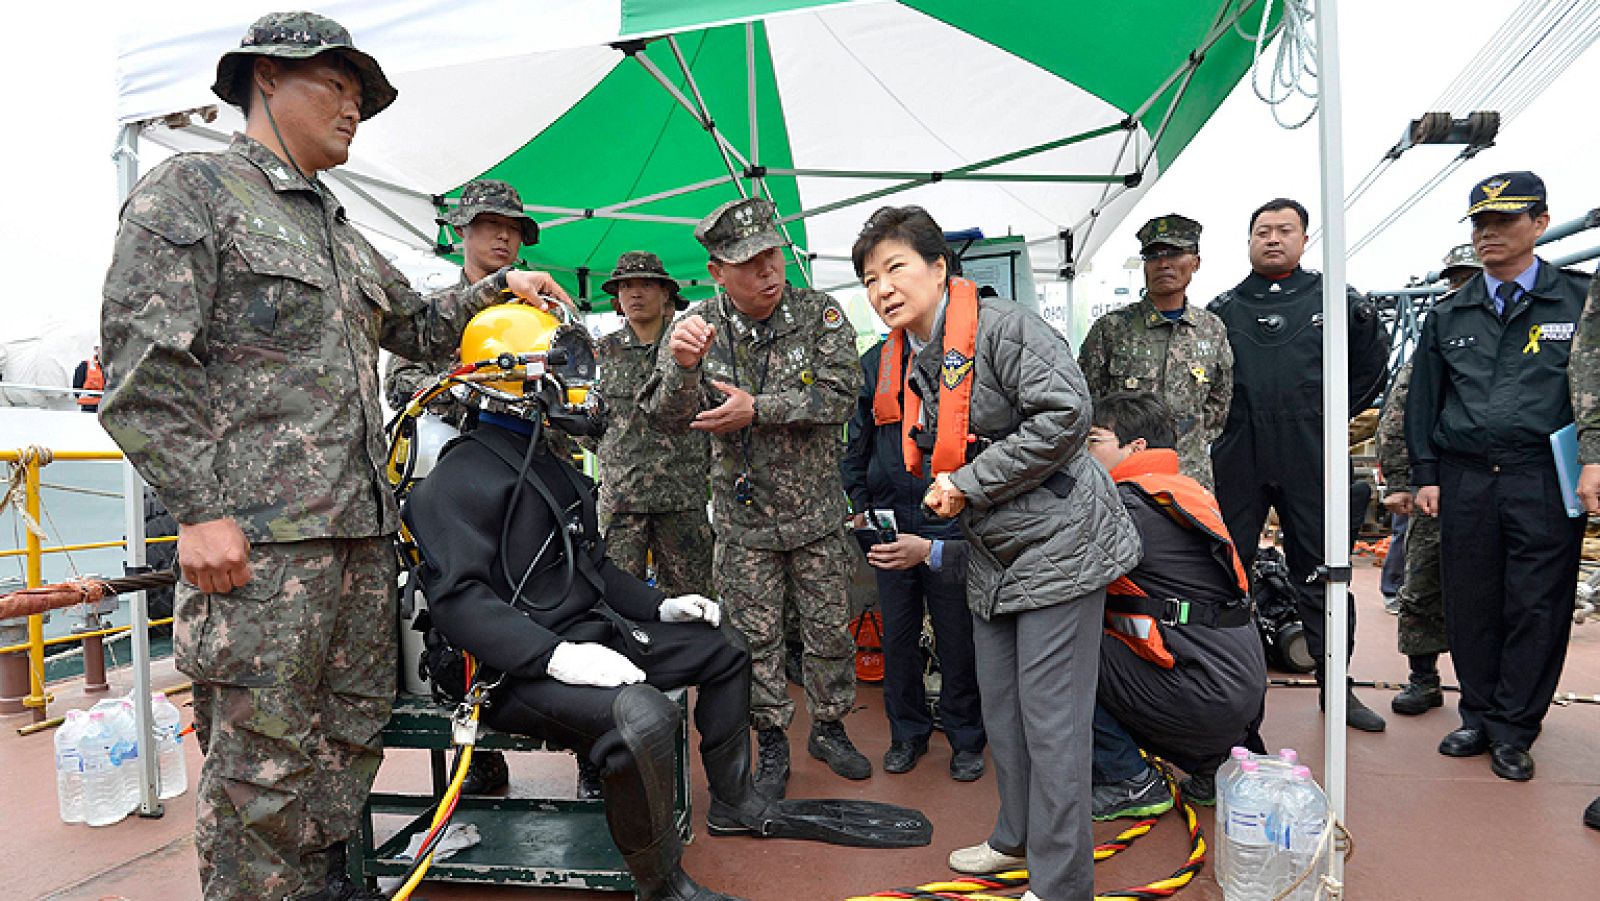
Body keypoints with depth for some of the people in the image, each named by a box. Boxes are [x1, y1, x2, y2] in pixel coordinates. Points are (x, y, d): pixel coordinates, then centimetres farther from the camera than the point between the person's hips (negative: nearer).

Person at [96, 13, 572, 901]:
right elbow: (142, 370, -10)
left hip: (361, 527, 8)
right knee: (261, 760, -2)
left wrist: (497, 287, 20)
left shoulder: (342, 235, 22)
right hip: (258, 535, -8)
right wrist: (200, 511, -16)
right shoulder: (189, 192, -1)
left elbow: (416, 328, 34)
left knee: (352, 734, 14)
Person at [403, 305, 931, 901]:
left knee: (723, 650, 13)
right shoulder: (458, 482, -14)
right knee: (643, 717, -36)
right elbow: (458, 600, -25)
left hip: (591, 633, 10)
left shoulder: (553, 468, 18)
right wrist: (556, 655, -33)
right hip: (520, 668, -10)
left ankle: (736, 802, 28)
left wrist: (660, 606, 11)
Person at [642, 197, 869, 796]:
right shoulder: (698, 326, -7)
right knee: (756, 638, 10)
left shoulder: (819, 314, -9)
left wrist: (758, 409, -26)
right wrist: (681, 366, -32)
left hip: (816, 514, 0)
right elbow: (669, 419, -12)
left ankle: (829, 728, 35)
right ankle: (772, 745, 29)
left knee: (830, 631, 13)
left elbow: (840, 394, -18)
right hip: (743, 520, 0)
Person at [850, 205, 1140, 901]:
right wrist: (939, 492, 1)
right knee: (1000, 711, 18)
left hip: (1055, 547, -8)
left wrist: (969, 484, -20)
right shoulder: (915, 363, 11)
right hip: (991, 556, 9)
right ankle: (1017, 839, 38)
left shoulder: (1002, 327, -15)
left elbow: (1065, 414, -26)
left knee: (1051, 719, -2)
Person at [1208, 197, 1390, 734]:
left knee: (1321, 577, 7)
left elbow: (1372, 367, 14)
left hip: (1309, 462, 0)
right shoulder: (1222, 309, 9)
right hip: (1237, 462, 1)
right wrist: (1218, 425, 8)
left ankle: (1336, 686, 20)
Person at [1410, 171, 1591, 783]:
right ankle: (1479, 718, 22)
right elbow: (1422, 401, 14)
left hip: (1545, 483, -2)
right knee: (1471, 606, 8)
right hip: (1464, 481, 3)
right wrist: (1425, 474, 8)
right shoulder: (1448, 316, 13)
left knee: (1536, 608, 1)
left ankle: (1512, 732, 14)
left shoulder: (1579, 301, 6)